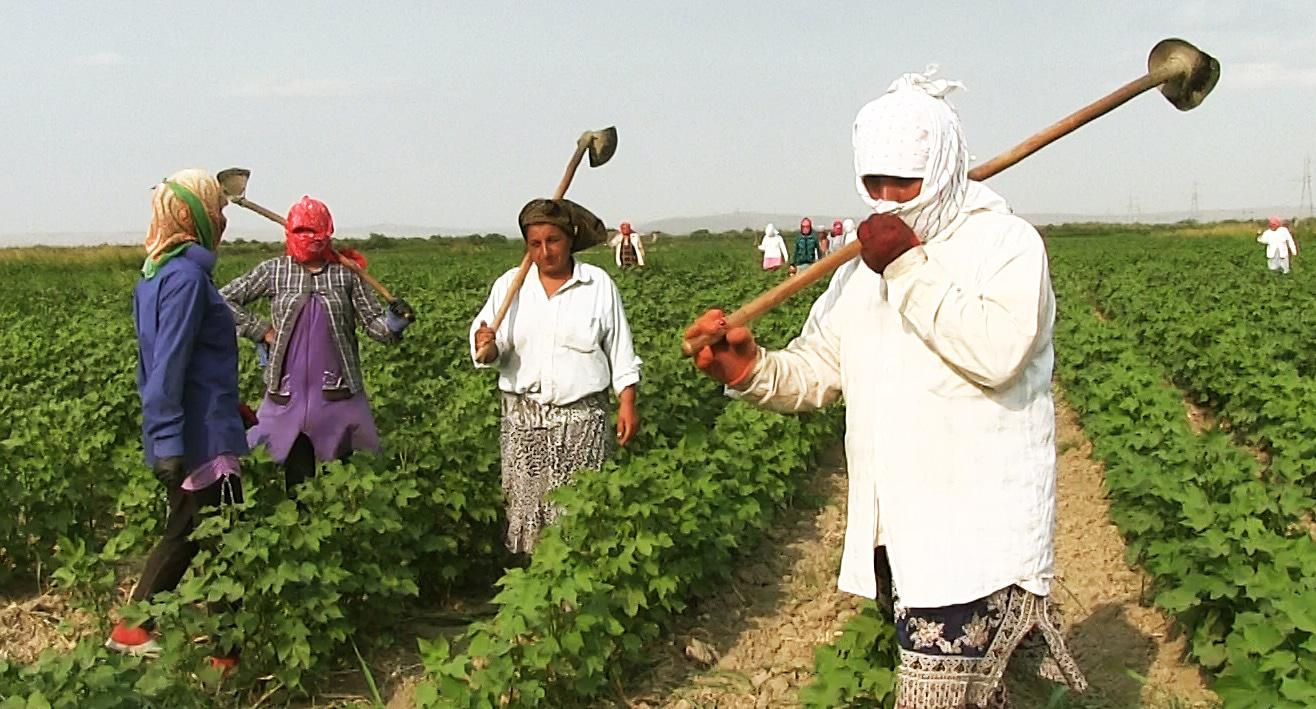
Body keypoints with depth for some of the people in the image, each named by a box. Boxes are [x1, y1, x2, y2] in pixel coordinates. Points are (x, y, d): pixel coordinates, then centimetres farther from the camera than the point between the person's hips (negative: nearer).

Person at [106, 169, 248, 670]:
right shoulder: (187, 276, -17)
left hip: (181, 439, 10)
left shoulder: (154, 275, 12)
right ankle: (227, 656, 5)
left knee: (183, 534, 20)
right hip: (202, 439, -10)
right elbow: (169, 367, -22)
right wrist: (168, 443, -24)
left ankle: (132, 631, 27)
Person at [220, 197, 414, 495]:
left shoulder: (346, 273, 2)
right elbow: (224, 299, 7)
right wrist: (261, 331, -1)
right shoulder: (274, 271, 2)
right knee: (296, 476, 10)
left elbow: (373, 322, 1)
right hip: (289, 393, 1)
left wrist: (394, 321, -21)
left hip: (338, 392, 0)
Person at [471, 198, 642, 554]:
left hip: (582, 417, -1)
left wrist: (627, 404, 0)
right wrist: (485, 346, -21)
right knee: (525, 503, 3)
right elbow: (492, 350, 2)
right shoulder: (508, 285, 4)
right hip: (523, 417, 2)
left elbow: (621, 353, 6)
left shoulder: (599, 285, 1)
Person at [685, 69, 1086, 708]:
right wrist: (750, 369, -7)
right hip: (904, 533, 7)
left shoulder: (1006, 240, -6)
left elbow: (997, 352, -24)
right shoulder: (874, 266, 17)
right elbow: (816, 371, 13)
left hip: (977, 541, -7)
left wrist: (911, 269, -20)